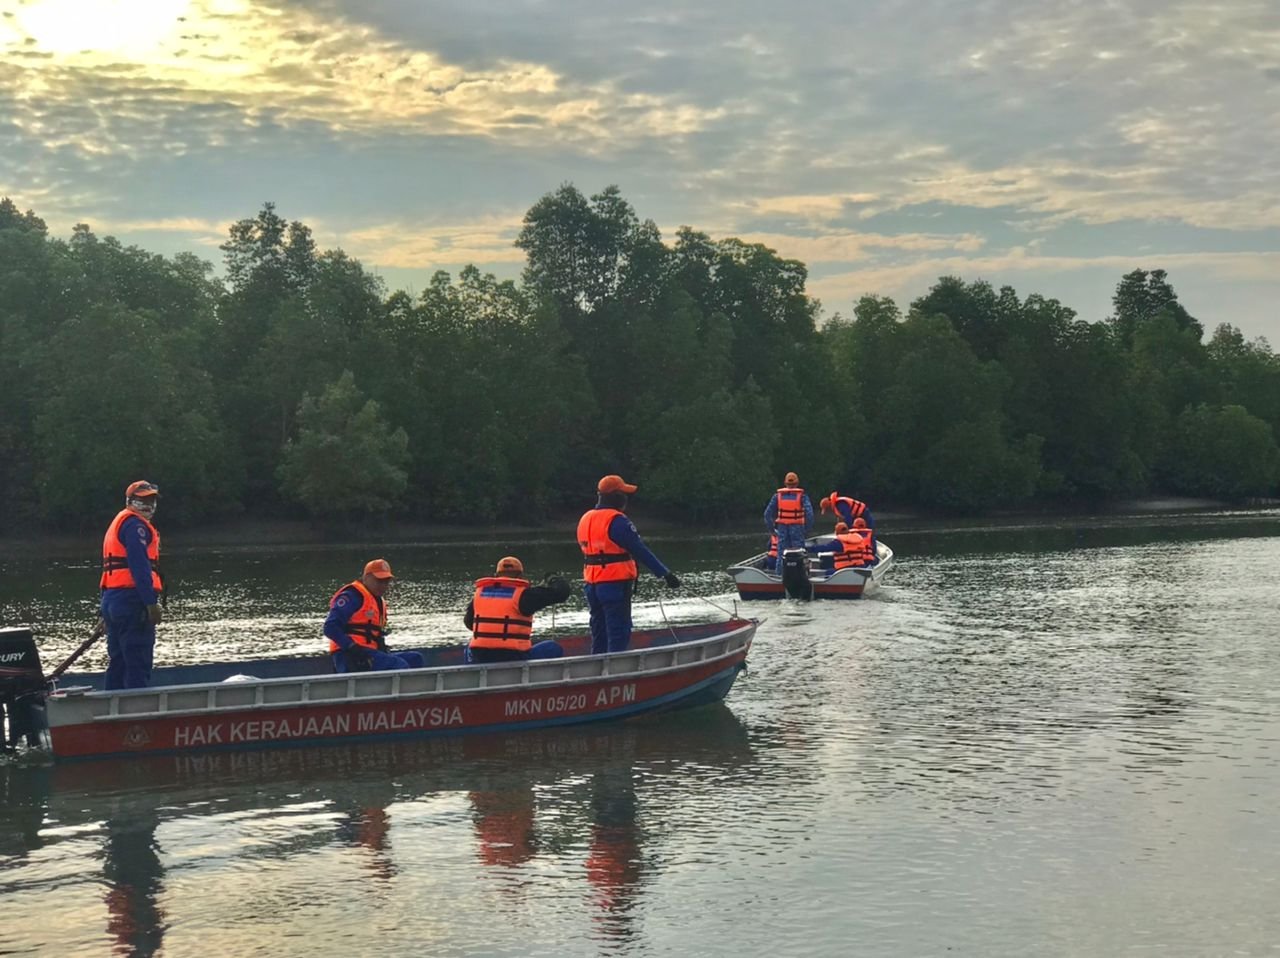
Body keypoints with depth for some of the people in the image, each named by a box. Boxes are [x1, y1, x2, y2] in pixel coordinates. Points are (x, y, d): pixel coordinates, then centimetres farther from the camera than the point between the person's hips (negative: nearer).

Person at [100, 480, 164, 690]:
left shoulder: (117, 522, 24)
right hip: (132, 601, -10)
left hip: (111, 599, 10)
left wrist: (107, 613, 21)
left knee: (119, 662, 14)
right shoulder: (135, 524, -8)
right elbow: (140, 566, -19)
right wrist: (151, 603, -23)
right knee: (138, 665, -10)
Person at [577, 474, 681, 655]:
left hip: (592, 585, 8)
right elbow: (640, 550, -17)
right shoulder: (616, 521, -15)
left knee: (599, 633, 15)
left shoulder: (585, 519, 11)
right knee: (619, 633, -5)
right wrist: (665, 573, -15)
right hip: (615, 584, -8)